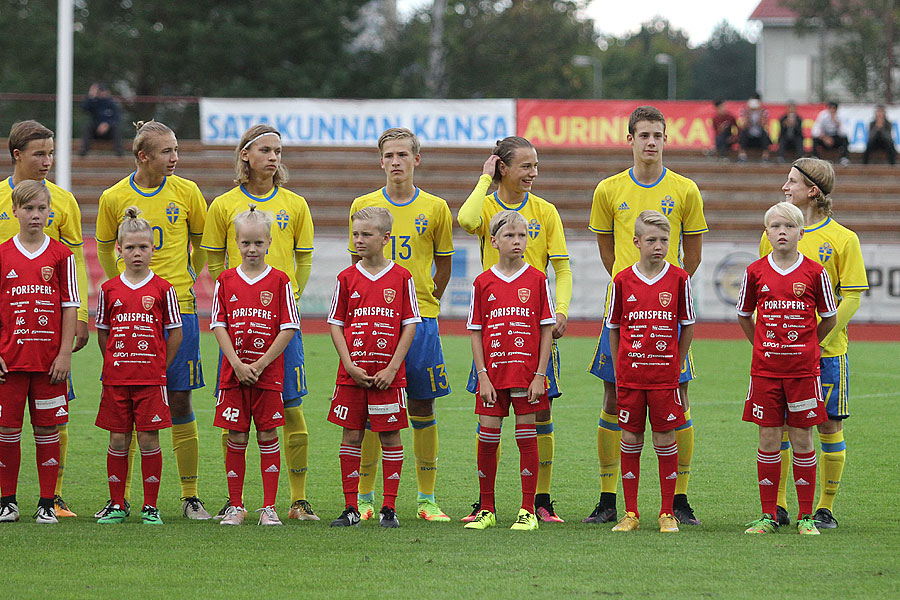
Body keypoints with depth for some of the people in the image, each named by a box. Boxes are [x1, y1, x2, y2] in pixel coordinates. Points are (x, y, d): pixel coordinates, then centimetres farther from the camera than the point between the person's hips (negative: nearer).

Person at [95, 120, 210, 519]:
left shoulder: (186, 192, 1)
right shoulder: (114, 198, 0)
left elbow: (202, 242, 15)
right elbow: (104, 249, 14)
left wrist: (185, 281, 10)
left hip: (178, 308, 0)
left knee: (179, 401, 0)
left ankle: (190, 496, 7)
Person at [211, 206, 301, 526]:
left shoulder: (279, 281, -1)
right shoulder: (225, 281, 4)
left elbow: (288, 328, -4)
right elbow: (219, 325, 2)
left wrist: (260, 365, -10)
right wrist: (237, 364, -10)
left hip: (269, 372, -1)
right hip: (233, 371, 1)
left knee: (267, 436, 1)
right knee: (236, 438, 3)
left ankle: (269, 508, 5)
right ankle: (235, 506, 10)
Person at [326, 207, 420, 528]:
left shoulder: (401, 278, -1)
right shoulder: (347, 278, 4)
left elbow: (410, 325, 0)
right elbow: (336, 324, 6)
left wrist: (392, 368, -8)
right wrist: (350, 366, -7)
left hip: (388, 375, -2)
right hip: (352, 373, 2)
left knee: (390, 436, 1)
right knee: (351, 435, 4)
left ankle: (389, 508, 7)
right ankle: (351, 508, 10)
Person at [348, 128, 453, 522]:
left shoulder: (435, 208, 5)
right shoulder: (363, 206, 4)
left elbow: (443, 264, 13)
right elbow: (357, 264, 12)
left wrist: (425, 303, 7)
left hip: (420, 318, 0)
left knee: (422, 407, 2)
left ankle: (426, 500, 9)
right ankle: (364, 498, 7)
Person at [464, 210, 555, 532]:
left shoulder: (537, 280, 1)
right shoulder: (483, 283, 4)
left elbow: (547, 330, 1)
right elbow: (476, 333, 5)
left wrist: (539, 375, -6)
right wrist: (483, 375, -4)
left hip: (527, 375, -1)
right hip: (492, 374, 1)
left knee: (527, 439, 1)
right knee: (487, 440, 1)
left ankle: (528, 511, 7)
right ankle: (487, 511, 12)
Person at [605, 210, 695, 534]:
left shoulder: (679, 279, -1)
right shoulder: (622, 281, 1)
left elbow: (688, 325, 7)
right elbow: (614, 327, 9)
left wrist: (675, 364, 4)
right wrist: (618, 370, 7)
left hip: (665, 374, -1)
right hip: (630, 374, 1)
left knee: (665, 439, 1)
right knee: (630, 439, 4)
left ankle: (667, 513, 9)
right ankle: (630, 513, 11)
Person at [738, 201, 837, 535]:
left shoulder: (814, 273, -2)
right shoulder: (755, 273, 1)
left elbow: (829, 319, 8)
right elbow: (743, 316, 15)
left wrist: (806, 346, 7)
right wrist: (762, 346, 10)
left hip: (803, 369, -1)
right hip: (765, 369, 1)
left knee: (802, 440, 2)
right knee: (769, 440, 3)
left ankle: (806, 517, 8)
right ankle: (768, 516, 9)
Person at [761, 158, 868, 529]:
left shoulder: (843, 239, -2)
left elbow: (852, 298, -4)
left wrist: (820, 337, -15)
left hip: (826, 349, -3)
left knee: (829, 426, -1)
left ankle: (825, 509, 9)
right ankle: (776, 506, 10)